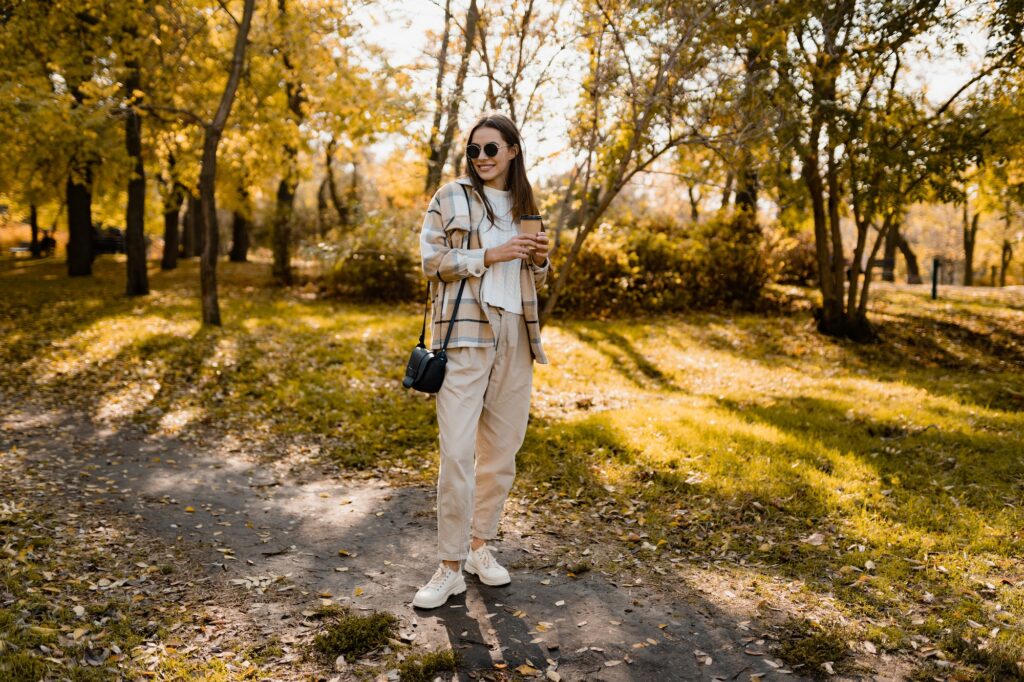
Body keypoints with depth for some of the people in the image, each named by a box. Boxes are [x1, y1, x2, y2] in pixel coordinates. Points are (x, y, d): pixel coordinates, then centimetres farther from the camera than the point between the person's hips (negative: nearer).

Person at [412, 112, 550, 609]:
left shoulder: (524, 205, 17)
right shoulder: (451, 197, 4)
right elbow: (432, 261, -4)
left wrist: (540, 260, 1)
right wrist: (489, 255, -14)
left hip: (516, 335, 5)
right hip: (465, 334, -5)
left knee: (503, 448, 9)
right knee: (457, 451, -10)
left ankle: (479, 546, 24)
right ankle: (450, 567, 0)